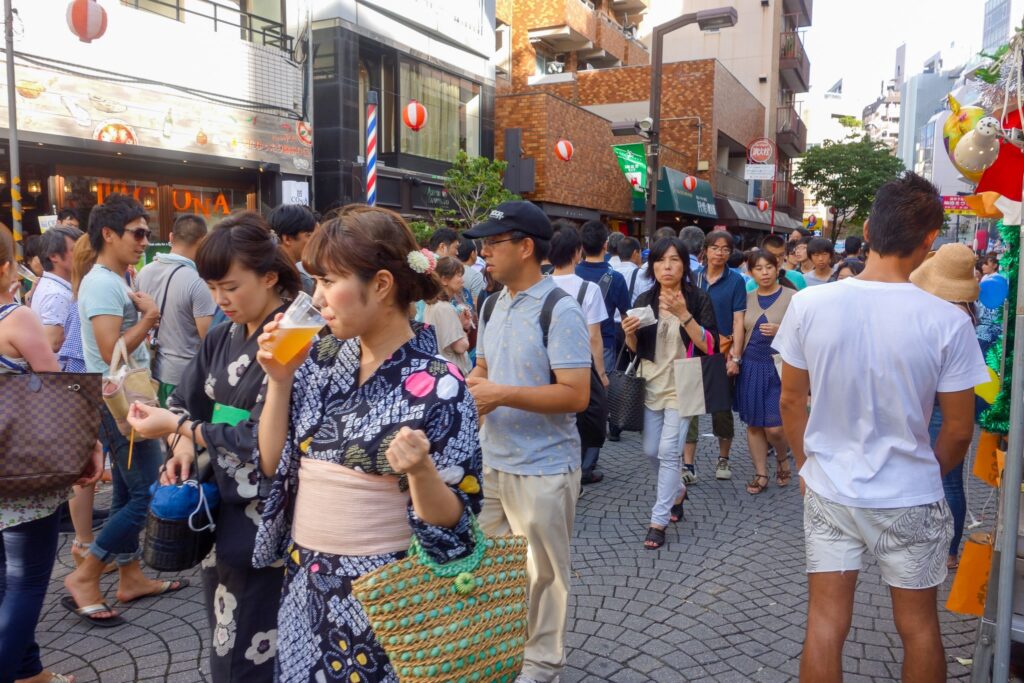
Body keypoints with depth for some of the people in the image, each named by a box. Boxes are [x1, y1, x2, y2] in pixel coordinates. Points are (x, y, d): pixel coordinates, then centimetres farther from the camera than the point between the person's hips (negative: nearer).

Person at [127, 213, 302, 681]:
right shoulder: (222, 339, 7)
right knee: (225, 642, 20)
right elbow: (186, 399, 14)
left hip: (261, 516, -7)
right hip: (218, 506, 7)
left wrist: (178, 427, -16)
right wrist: (184, 445, -7)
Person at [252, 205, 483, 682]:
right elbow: (273, 464, 3)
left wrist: (419, 469, -34)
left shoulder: (437, 386, -18)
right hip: (304, 585, 6)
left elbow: (450, 520, -15)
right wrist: (280, 381, -8)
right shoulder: (323, 359, -1)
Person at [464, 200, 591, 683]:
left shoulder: (560, 311, -17)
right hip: (492, 459, 8)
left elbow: (576, 395, -22)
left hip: (543, 469, -7)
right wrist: (476, 386, -5)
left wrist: (504, 394, -24)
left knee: (543, 571, 10)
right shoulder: (493, 304, 7)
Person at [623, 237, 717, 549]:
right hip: (651, 386, 5)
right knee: (650, 451, 12)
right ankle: (677, 491, 40)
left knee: (668, 451, -10)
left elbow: (709, 346, -16)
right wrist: (629, 333, -12)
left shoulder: (698, 298, -7)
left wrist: (683, 315, -26)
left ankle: (659, 521, 1)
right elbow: (635, 348, 10)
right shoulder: (645, 300, 4)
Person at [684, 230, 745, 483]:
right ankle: (688, 465, 3)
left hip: (722, 352, -2)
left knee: (721, 407, 9)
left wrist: (735, 357, -13)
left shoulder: (735, 281, -1)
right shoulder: (693, 278, 6)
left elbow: (738, 321, -5)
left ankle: (723, 459, 27)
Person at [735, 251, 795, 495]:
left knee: (774, 427, -7)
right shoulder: (747, 298, 8)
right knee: (754, 424, 7)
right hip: (751, 367, 4)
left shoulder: (792, 297, -4)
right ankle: (761, 473, 20)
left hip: (779, 367, -4)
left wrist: (780, 330, -19)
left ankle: (782, 459, 24)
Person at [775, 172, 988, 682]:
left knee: (824, 625, 12)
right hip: (909, 499, -1)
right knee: (919, 627, 20)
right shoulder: (948, 321, -16)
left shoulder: (808, 304, -12)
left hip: (828, 493, 1)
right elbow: (959, 429, -6)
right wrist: (929, 477, 14)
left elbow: (791, 401, -2)